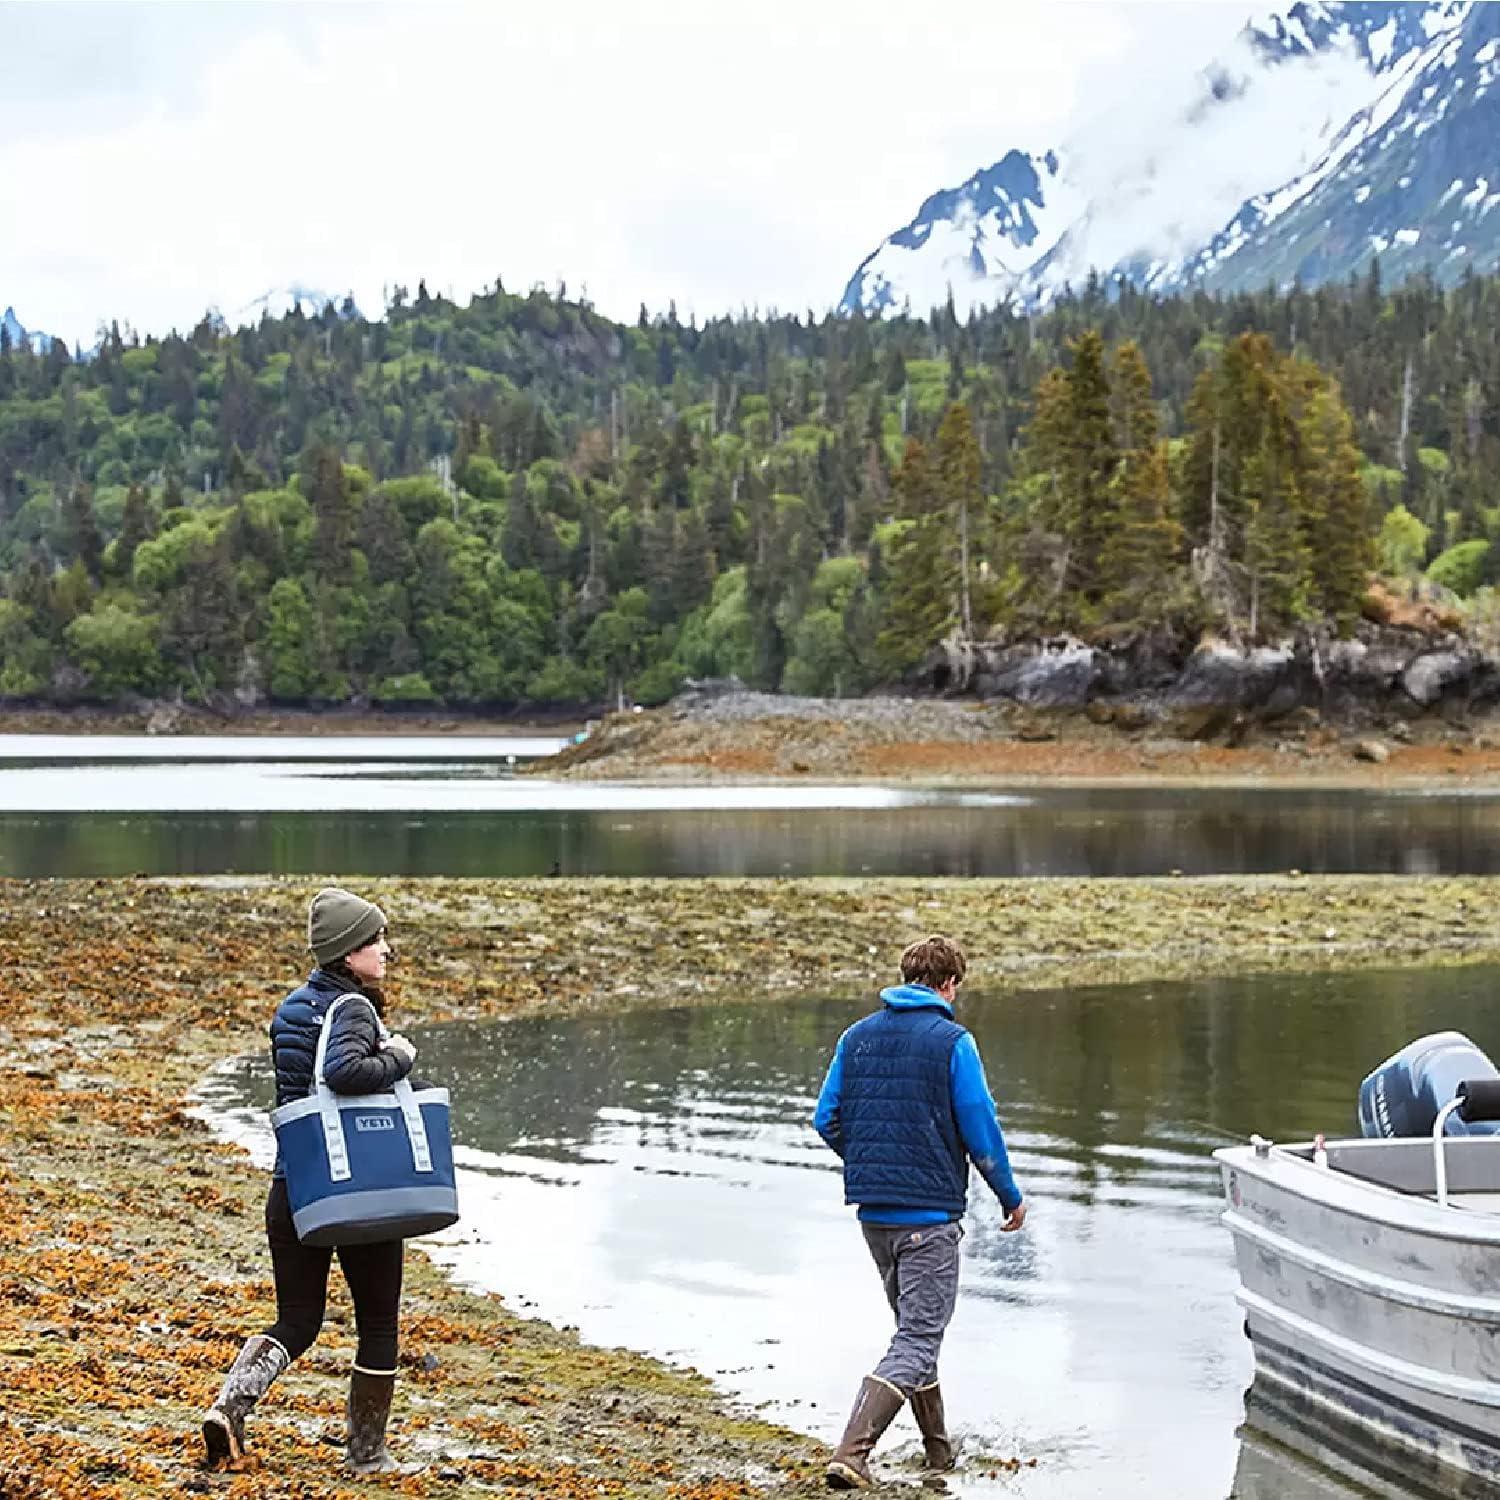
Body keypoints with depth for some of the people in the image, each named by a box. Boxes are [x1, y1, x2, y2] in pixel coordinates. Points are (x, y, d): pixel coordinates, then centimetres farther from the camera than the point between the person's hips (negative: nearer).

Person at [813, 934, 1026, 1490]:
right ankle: (850, 1454, -18)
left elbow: (827, 1120, 7)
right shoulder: (951, 1041, -10)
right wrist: (1010, 1196, 4)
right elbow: (980, 1129, -10)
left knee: (914, 1325, 22)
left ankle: (938, 1448, 30)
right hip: (931, 1212, -6)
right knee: (919, 1338, -4)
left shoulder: (857, 1036, 6)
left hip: (872, 1210, 6)